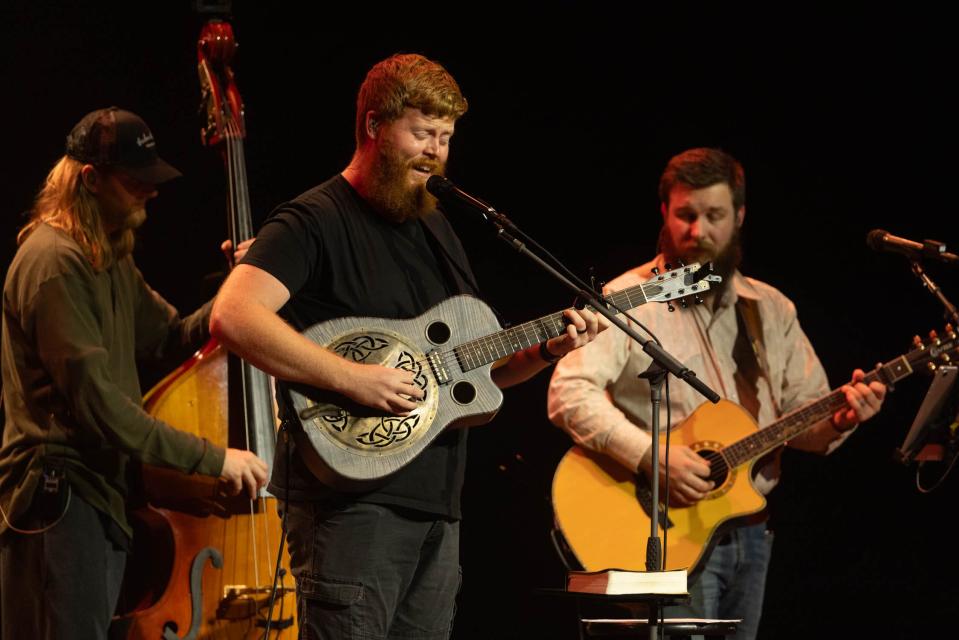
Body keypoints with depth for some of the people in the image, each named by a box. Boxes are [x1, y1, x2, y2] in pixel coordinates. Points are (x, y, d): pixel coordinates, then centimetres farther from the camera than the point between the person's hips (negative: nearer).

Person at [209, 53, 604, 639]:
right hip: (350, 500, -8)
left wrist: (546, 351, 6)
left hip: (435, 504, 8)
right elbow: (233, 316, -22)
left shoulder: (435, 230, 21)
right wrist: (351, 377, -25)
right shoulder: (316, 221, -6)